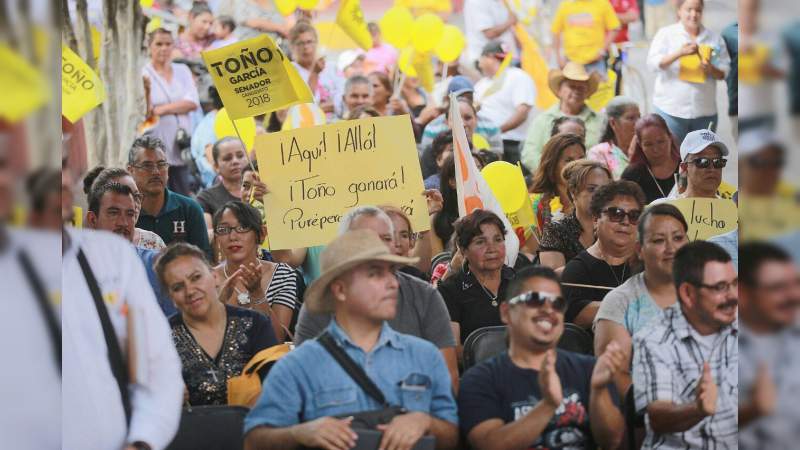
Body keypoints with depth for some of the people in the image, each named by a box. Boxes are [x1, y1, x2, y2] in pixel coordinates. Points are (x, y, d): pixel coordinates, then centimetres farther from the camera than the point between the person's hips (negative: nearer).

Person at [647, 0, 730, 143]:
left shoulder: (715, 39, 10)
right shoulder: (666, 34, 3)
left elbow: (724, 71, 8)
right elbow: (652, 63, -8)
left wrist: (711, 69, -15)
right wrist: (679, 53, -23)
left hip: (705, 111, 3)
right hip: (671, 110, -3)